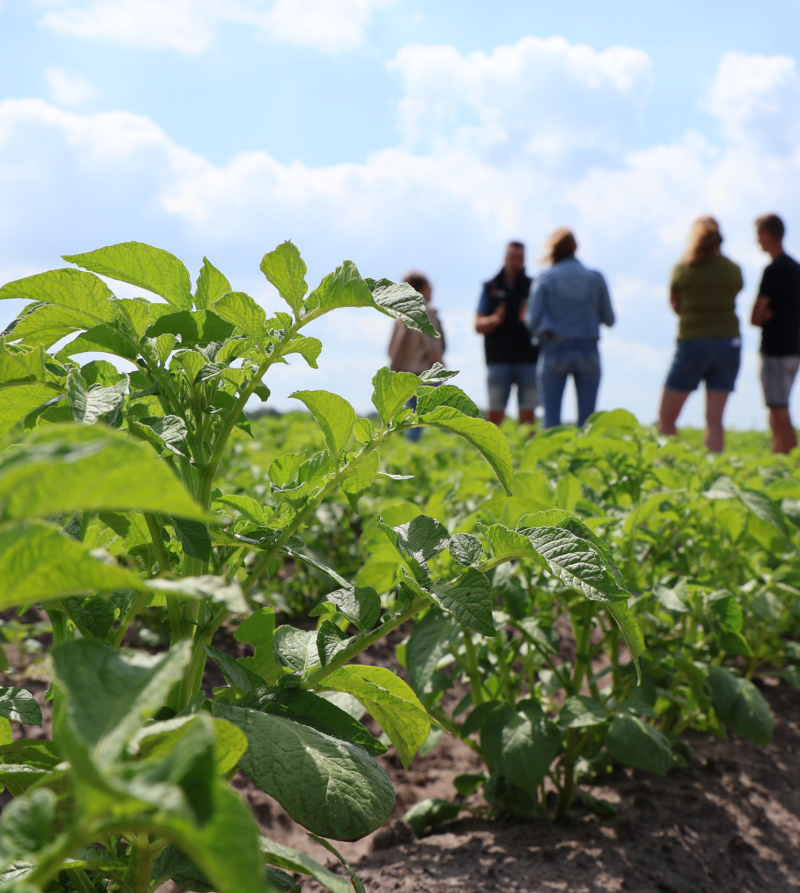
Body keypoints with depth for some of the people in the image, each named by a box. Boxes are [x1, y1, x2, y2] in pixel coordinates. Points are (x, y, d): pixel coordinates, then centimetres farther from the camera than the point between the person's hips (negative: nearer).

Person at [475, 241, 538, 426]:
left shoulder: (533, 287, 11)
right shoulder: (490, 288, 12)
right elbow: (478, 325, 7)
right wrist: (494, 320, -14)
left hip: (528, 359, 0)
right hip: (498, 360, 0)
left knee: (527, 414, 0)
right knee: (495, 414, -3)